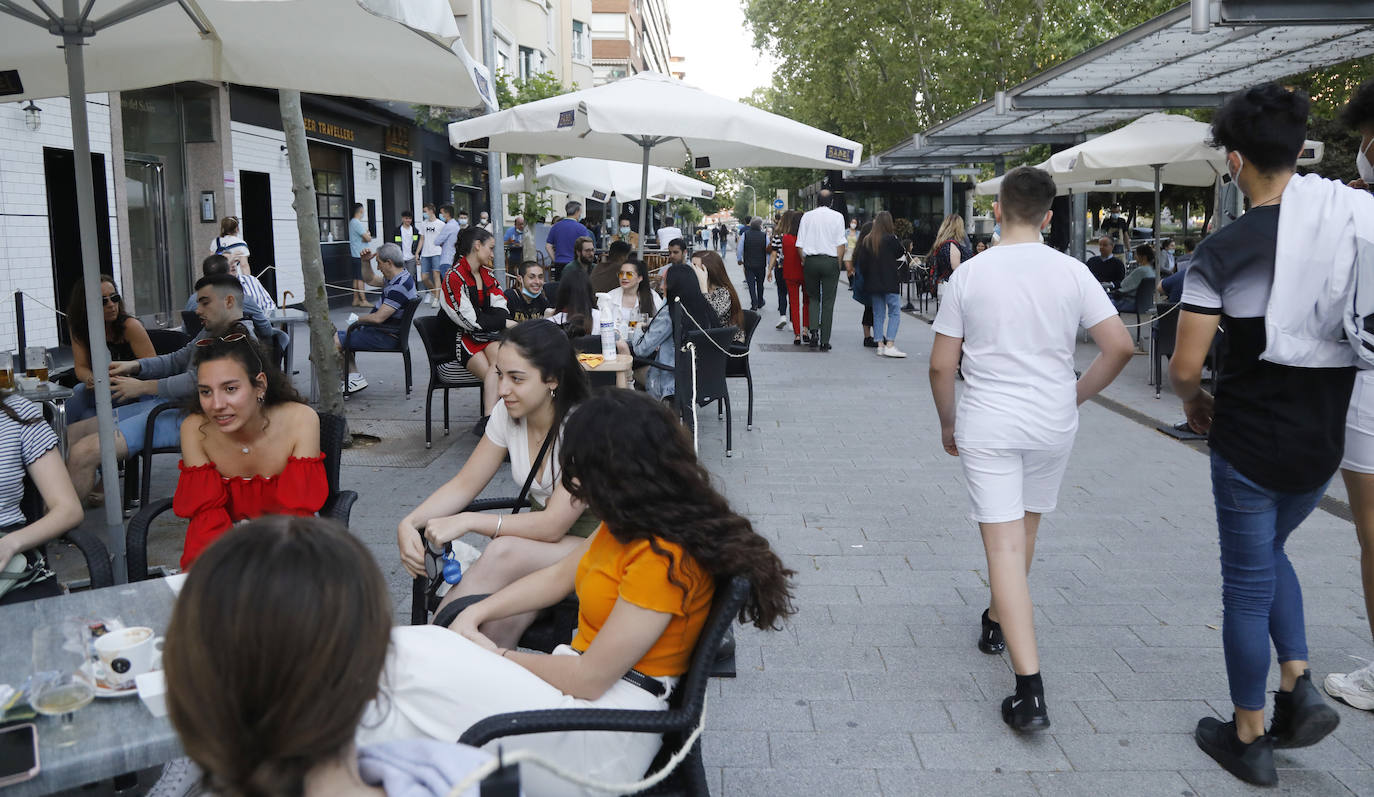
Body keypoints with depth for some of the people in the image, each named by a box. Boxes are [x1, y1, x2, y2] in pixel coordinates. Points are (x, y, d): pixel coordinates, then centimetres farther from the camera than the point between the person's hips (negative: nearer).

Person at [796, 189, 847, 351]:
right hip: (830, 261, -2)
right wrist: (838, 263, 3)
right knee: (828, 301, 4)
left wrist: (804, 261, 12)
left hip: (810, 260, 2)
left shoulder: (807, 216, 5)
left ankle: (814, 329, -5)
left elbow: (800, 244, 3)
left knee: (813, 297, 18)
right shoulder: (837, 216, 0)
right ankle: (824, 341, 4)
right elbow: (841, 244, -4)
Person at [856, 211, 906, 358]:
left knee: (878, 314, 11)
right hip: (889, 283, -5)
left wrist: (867, 276, 14)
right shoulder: (891, 239, -11)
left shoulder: (867, 240, 2)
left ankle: (880, 345, 11)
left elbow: (860, 262, 3)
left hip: (873, 283, 5)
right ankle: (890, 345, -11)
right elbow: (899, 253, 5)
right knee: (894, 313, -1)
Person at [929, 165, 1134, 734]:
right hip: (1053, 423, 3)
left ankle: (1029, 688, -12)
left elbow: (941, 367, -3)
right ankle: (997, 623, 44)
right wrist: (1077, 395, 10)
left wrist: (948, 423, 12)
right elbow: (1120, 346, -5)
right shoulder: (1071, 272, -2)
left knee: (1004, 544, -5)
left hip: (987, 425, -2)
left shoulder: (970, 274, -5)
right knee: (1024, 529, 23)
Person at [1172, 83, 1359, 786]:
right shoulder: (1353, 215, -4)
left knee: (1247, 583, 9)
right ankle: (1298, 686, 18)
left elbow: (1184, 367, -15)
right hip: (1328, 435, 5)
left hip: (1251, 438, -5)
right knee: (1270, 550, 28)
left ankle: (1248, 740, 22)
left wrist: (1193, 401, 7)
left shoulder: (1223, 251, -15)